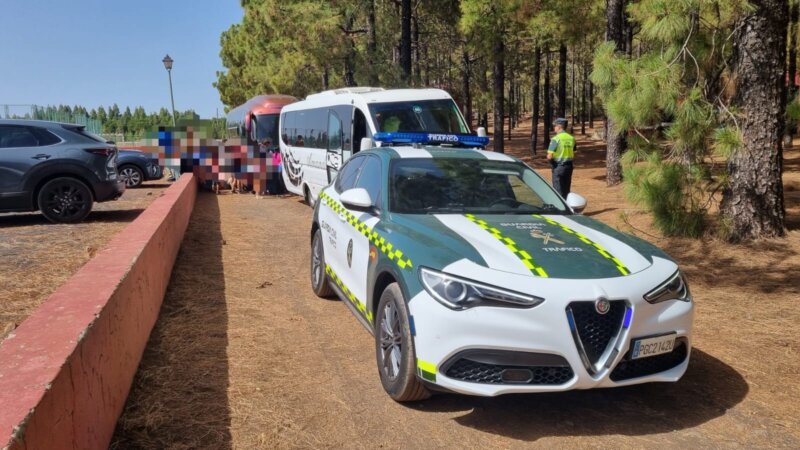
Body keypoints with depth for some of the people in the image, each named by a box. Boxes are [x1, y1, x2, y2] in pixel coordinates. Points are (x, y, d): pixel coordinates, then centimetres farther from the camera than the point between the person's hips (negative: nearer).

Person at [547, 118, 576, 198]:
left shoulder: (556, 139, -16)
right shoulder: (571, 138, 3)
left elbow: (549, 156, -18)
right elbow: (573, 154, 9)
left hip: (558, 167, -6)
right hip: (569, 166, 6)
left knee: (558, 191, 2)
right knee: (566, 190, 15)